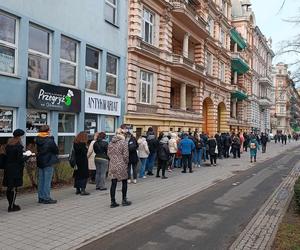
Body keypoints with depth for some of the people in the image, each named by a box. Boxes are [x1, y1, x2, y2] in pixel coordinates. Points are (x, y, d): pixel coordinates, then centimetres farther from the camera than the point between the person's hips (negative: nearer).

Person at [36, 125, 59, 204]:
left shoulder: (38, 140, 5)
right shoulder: (50, 140, -16)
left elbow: (38, 150, 13)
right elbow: (56, 151, -10)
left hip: (40, 163, 7)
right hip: (48, 163, -7)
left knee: (41, 180, 13)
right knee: (47, 181, -2)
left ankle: (41, 197, 20)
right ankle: (46, 198, 2)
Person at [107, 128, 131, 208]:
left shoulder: (111, 143, 6)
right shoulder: (124, 142, -12)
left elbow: (108, 153, 10)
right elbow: (125, 155, -13)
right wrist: (126, 162, 4)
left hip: (112, 165, 5)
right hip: (121, 166, -5)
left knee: (113, 184, 8)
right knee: (124, 183, 11)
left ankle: (113, 202, 12)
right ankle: (124, 200, 19)